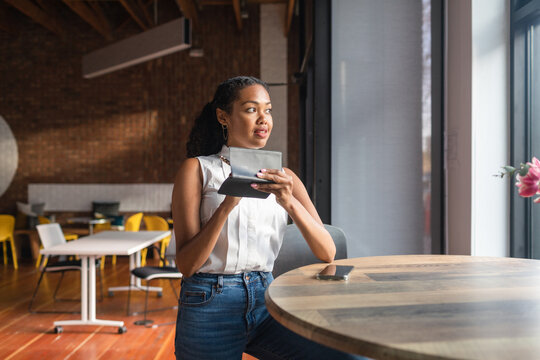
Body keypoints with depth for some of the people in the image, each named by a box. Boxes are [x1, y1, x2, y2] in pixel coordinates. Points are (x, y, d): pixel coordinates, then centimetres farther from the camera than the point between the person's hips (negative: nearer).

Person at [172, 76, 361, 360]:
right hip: (210, 305, -3)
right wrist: (228, 204, -21)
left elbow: (327, 253, -2)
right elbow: (186, 264, -8)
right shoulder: (197, 169, 1)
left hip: (265, 298, 3)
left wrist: (289, 202, -19)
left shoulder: (283, 177, 10)